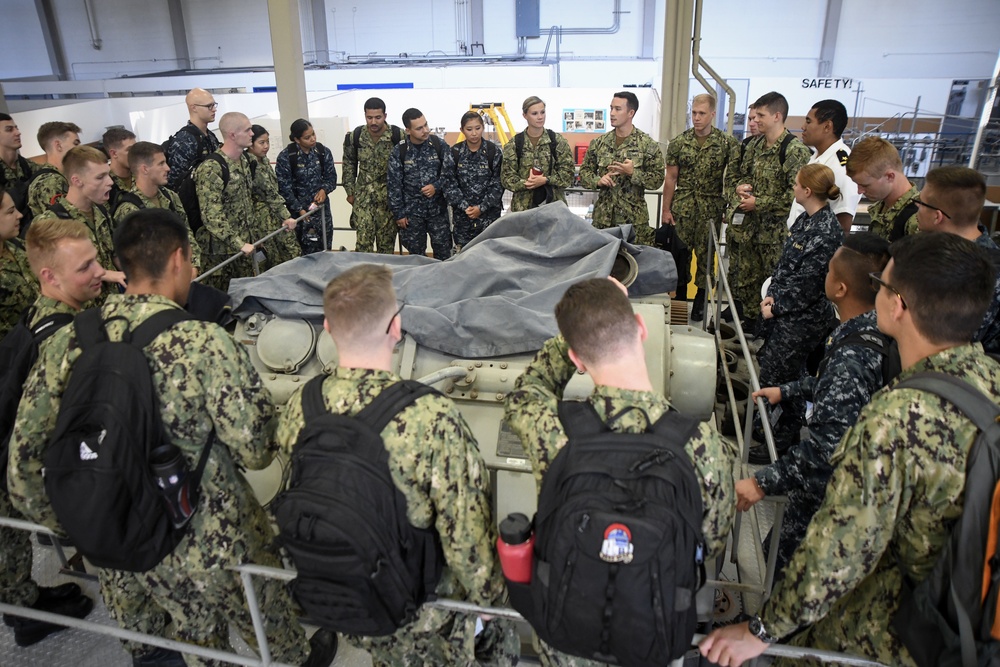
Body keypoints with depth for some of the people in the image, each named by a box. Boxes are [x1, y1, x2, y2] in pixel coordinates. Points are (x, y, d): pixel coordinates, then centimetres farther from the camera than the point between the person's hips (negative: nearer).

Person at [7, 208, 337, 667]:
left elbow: (25, 454, -3)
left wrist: (65, 525, 11)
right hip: (211, 543, -5)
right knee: (268, 622, 25)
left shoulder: (70, 340, -9)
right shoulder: (204, 344, -26)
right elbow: (256, 452, -23)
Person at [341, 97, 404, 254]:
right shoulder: (354, 136, -4)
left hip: (390, 194, -1)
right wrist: (350, 192, 8)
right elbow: (349, 164, 8)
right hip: (364, 195, 1)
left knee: (387, 239, 8)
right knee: (363, 238, -2)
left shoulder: (398, 136, -12)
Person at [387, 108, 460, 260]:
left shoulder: (440, 145, -6)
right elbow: (394, 184, -3)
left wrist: (436, 186, -18)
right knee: (415, 252, 10)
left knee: (443, 250, 5)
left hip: (438, 208, 0)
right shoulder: (399, 152, -8)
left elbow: (449, 173, 0)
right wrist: (399, 213, -4)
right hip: (412, 210, 0)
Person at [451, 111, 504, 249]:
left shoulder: (494, 151, -4)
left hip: (489, 211, -1)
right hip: (462, 212, 1)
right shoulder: (455, 152, -1)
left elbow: (498, 184, -4)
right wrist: (464, 206, -9)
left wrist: (482, 207, -11)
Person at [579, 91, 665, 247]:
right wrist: (598, 180, -10)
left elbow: (657, 179, -5)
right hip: (603, 216, 3)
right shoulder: (599, 142, 6)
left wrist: (633, 173, -19)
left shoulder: (647, 144, -4)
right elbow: (584, 171, 11)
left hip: (634, 218, -3)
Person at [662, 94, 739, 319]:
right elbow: (671, 177, 6)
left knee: (705, 255, 4)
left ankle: (700, 301, 17)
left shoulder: (727, 143, -1)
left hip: (711, 209, -1)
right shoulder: (679, 142, 3)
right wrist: (666, 210, 2)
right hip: (683, 206, 1)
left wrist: (730, 207, -6)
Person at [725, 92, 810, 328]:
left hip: (772, 230, -7)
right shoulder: (755, 144, 11)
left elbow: (796, 193, -20)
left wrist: (759, 203, -17)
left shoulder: (795, 150, -13)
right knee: (741, 278, 14)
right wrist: (739, 186, 0)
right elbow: (735, 173, 23)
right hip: (744, 224, 8)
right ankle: (742, 319, 28)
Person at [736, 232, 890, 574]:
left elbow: (828, 446, -36)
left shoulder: (853, 355, -33)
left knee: (787, 569, 10)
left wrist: (763, 482, -32)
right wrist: (788, 390, 21)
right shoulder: (874, 330, -3)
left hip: (825, 493, -9)